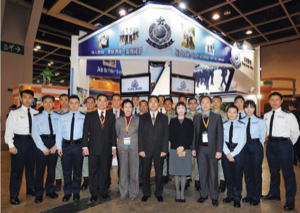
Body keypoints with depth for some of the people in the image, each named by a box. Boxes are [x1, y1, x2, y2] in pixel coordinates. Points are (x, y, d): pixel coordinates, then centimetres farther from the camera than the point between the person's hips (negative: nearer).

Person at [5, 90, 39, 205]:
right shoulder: (15, 112, -5)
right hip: (19, 141, -3)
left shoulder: (36, 113, 5)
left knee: (31, 166, 16)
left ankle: (30, 189, 35)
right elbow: (9, 129, -6)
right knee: (17, 168, 3)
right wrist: (11, 145, -11)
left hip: (32, 141, 4)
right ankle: (14, 196, 19)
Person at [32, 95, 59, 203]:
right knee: (40, 169, 4)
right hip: (42, 142, -1)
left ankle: (50, 190, 30)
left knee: (52, 168, 12)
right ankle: (39, 193, 21)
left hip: (54, 142, 2)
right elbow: (35, 134, -4)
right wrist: (43, 148, -10)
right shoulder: (37, 117, 1)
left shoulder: (58, 117, 4)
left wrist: (56, 146, -9)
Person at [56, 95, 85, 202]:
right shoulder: (63, 117, 6)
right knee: (66, 170, 12)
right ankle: (67, 192, 29)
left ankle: (76, 192, 28)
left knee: (77, 170, 10)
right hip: (66, 145, 2)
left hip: (78, 145, -1)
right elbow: (59, 132, 5)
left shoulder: (84, 117, 0)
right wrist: (59, 147, 0)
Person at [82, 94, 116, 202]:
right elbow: (85, 132, 2)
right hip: (93, 148, -1)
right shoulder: (90, 115, 6)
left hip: (107, 149, 1)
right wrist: (85, 146, -4)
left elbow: (113, 132, 7)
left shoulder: (111, 116, 8)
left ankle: (104, 191, 26)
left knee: (105, 171, 9)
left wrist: (113, 146, 2)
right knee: (93, 171, 8)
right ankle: (94, 192, 23)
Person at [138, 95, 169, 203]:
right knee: (145, 173, 9)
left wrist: (164, 149, -6)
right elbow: (140, 134, 2)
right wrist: (141, 149, -5)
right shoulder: (143, 117, 7)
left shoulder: (164, 117, 6)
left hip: (159, 150, 0)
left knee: (159, 173, 8)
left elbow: (166, 134, 2)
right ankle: (146, 193, 27)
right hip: (146, 150, 0)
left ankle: (158, 193, 27)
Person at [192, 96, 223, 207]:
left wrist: (219, 150, -9)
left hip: (212, 148, -2)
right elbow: (194, 134, 8)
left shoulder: (217, 117, 1)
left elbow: (220, 134, -3)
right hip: (200, 149, 2)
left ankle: (214, 197, 21)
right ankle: (203, 195, 26)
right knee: (202, 173, 11)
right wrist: (193, 148, 3)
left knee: (213, 174, 6)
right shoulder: (196, 118, 8)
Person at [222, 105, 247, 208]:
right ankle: (230, 195, 27)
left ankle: (237, 198, 22)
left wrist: (233, 154, -11)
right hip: (226, 151, 2)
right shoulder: (223, 125, 6)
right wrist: (227, 153, -11)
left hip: (238, 151, -2)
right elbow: (222, 140, 1)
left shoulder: (242, 125, 0)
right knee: (228, 175, 10)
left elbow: (242, 141, -6)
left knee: (238, 175, 6)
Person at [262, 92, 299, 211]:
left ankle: (290, 200, 17)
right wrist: (271, 141, 11)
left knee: (288, 173, 2)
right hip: (271, 144, 6)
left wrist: (289, 144, 5)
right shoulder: (266, 116, 8)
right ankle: (274, 194, 35)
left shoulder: (288, 115, -8)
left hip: (284, 144, -5)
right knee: (273, 171, 18)